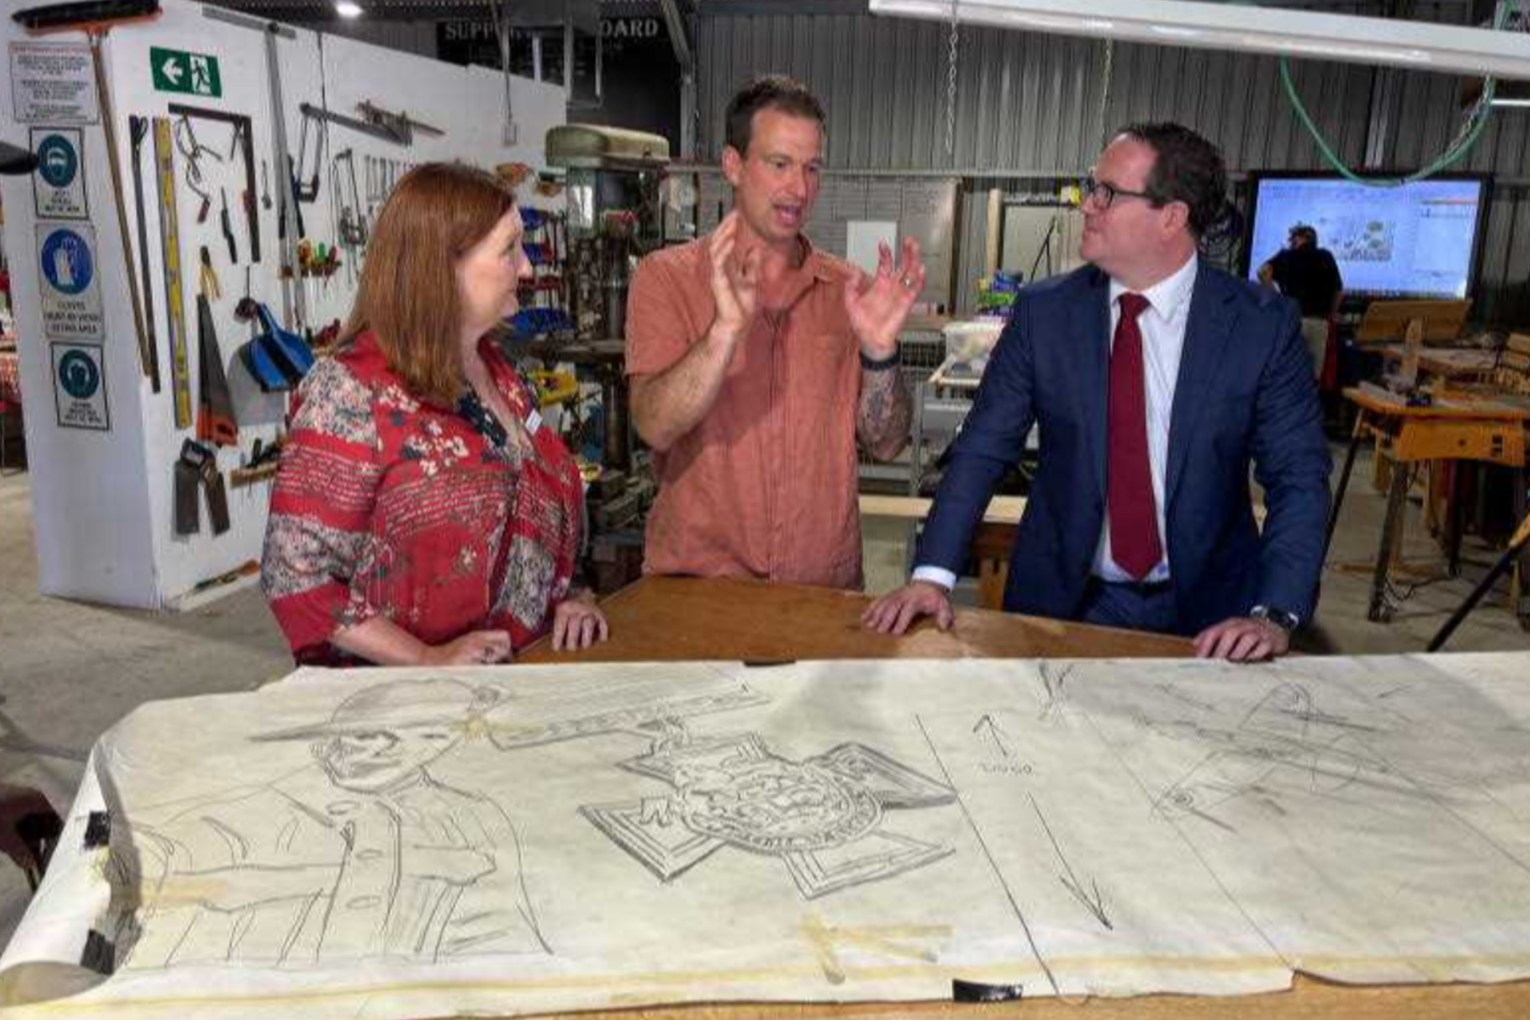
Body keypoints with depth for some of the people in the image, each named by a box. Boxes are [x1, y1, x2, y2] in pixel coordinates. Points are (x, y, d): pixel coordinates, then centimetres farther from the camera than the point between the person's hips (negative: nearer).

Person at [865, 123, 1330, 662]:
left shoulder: (1263, 324, -9)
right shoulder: (1044, 311, -5)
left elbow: (1298, 477, -7)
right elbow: (983, 447, -5)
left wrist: (1275, 614, -20)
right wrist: (933, 573, -16)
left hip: (1207, 618, 0)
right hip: (1064, 603, 1)